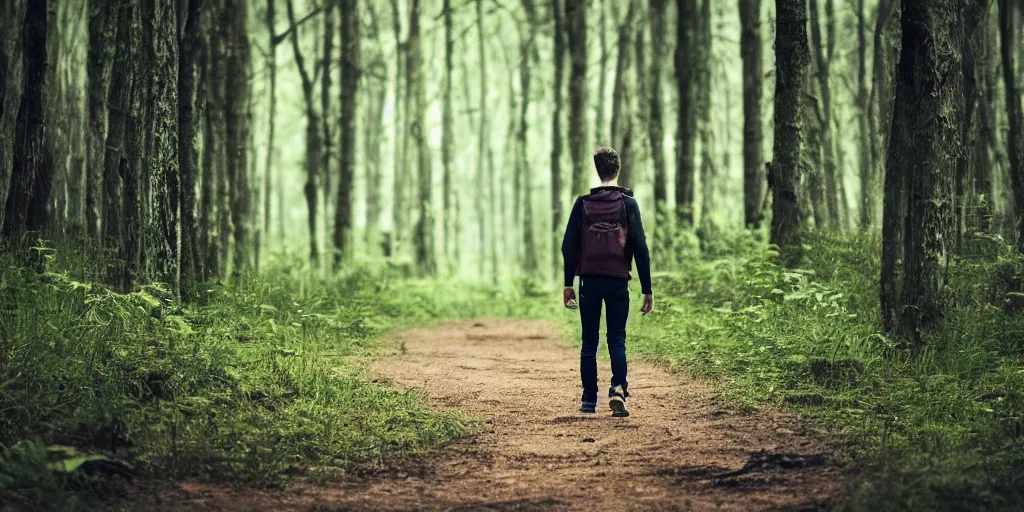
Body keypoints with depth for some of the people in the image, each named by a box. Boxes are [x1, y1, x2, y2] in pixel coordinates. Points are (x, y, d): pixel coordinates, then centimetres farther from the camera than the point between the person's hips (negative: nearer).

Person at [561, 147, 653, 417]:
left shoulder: (583, 203, 2)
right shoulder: (628, 203, -2)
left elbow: (569, 246, 2)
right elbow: (640, 247, -5)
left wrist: (568, 284, 8)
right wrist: (647, 289, -1)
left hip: (589, 281, 1)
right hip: (618, 282, -1)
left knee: (589, 342, 11)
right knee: (617, 340, 3)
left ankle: (589, 400, 13)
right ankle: (618, 390, -19)